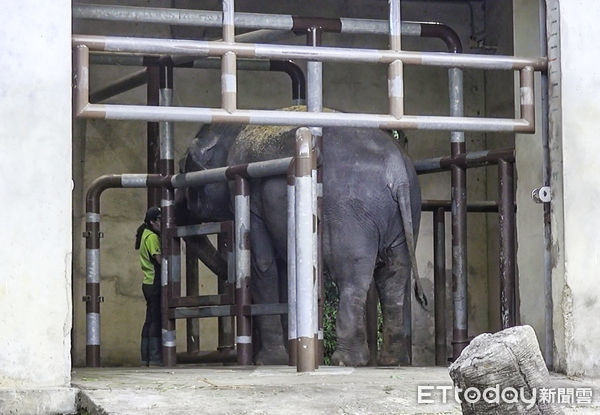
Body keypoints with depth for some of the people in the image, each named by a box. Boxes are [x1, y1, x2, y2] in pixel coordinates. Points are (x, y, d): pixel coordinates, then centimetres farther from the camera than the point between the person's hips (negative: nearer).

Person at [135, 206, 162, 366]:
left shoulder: (145, 235, 19)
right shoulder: (152, 237, -11)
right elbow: (160, 259, -19)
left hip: (148, 283, 10)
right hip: (155, 283, -10)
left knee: (150, 320, 10)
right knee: (156, 321, -10)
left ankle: (146, 357, 11)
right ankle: (155, 358, -12)